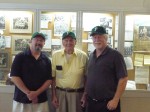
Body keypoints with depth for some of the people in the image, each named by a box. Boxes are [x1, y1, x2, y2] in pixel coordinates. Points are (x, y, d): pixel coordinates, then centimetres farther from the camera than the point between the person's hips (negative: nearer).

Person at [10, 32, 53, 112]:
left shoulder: (46, 60, 7)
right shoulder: (20, 57, -1)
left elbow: (49, 80, 4)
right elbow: (14, 77, -7)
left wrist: (37, 93, -11)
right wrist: (28, 93, -14)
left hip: (40, 100, 2)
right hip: (21, 99, -2)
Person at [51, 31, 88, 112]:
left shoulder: (83, 56, -4)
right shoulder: (56, 55, -1)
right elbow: (53, 77, 3)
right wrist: (53, 96, 2)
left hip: (77, 93, -1)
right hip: (60, 92, 1)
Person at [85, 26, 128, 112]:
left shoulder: (115, 55, -10)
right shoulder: (91, 55, 9)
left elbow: (123, 79, -13)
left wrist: (115, 100, -16)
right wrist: (85, 95, 8)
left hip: (108, 103, -5)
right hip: (90, 102, 6)